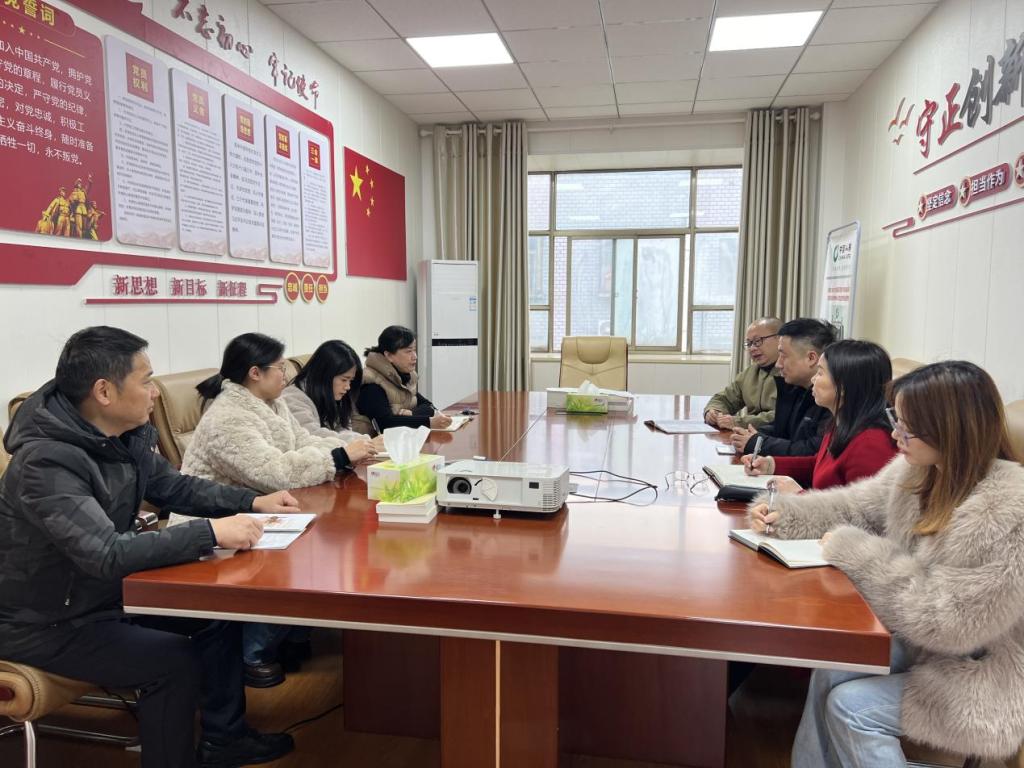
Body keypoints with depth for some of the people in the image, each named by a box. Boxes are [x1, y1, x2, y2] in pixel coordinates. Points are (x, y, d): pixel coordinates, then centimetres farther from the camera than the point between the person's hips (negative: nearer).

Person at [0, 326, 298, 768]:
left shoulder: (129, 434, -6)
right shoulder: (47, 462, -32)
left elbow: (173, 487, 9)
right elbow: (108, 554, -40)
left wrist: (252, 502, -2)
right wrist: (210, 533, -38)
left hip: (109, 593, 9)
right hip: (46, 623, -8)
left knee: (219, 611, 4)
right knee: (177, 661, -20)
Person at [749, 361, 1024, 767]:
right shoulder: (920, 470, -8)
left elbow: (951, 621, -31)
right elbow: (857, 506, 7)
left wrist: (856, 553, -26)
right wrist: (783, 515, -8)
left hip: (983, 675, -7)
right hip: (923, 641, 8)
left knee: (851, 707, -13)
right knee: (829, 669, -5)